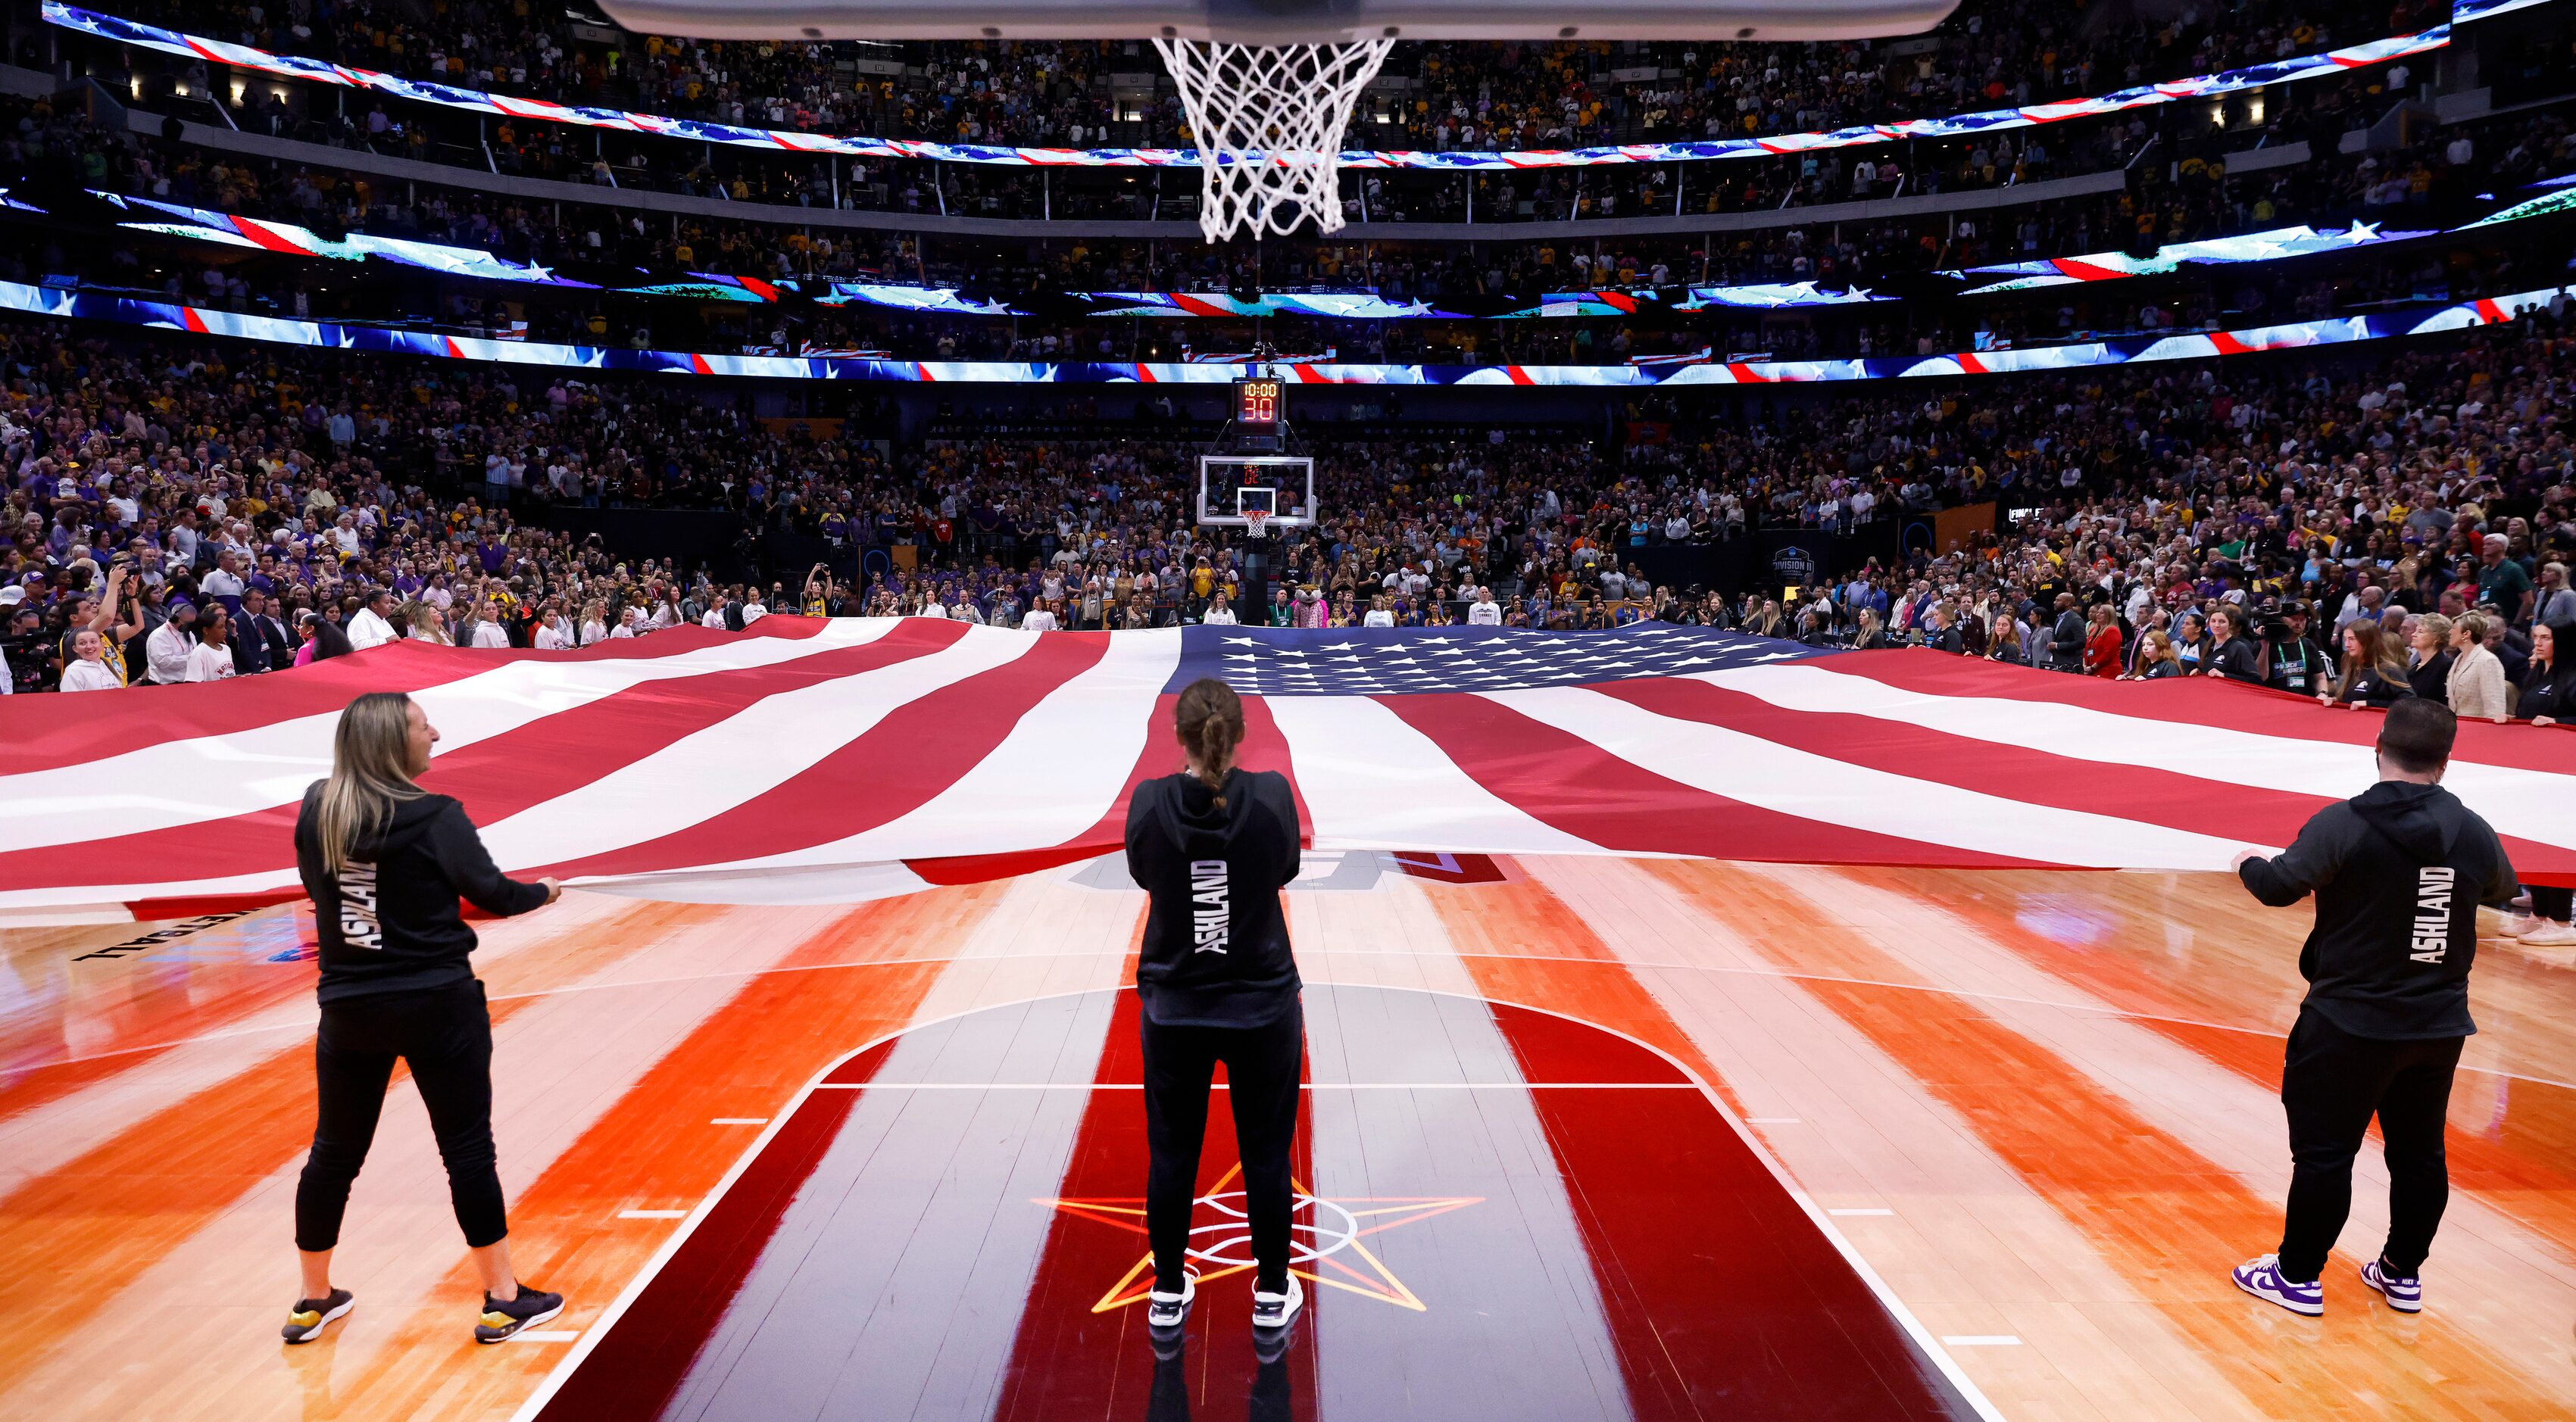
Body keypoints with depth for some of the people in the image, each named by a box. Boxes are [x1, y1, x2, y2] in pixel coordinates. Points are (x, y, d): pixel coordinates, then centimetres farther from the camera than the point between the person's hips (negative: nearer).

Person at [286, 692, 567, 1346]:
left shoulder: (314, 814, 1)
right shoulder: (435, 818, -15)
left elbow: (319, 889, 15)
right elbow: (492, 893, -10)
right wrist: (544, 892, 11)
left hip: (348, 1007, 5)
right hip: (436, 1004, -5)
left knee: (335, 1150, 17)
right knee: (467, 1147, 3)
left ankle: (313, 1300, 32)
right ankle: (502, 1299, 11)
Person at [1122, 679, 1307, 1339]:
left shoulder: (1150, 803, -13)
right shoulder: (1273, 795, -15)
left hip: (1174, 1009, 1)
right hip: (1263, 1006, 0)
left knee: (1171, 1154, 15)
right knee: (1265, 1155, 13)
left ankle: (1168, 1295, 29)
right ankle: (1272, 1294, 27)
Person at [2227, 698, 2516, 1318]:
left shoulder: (2346, 824, -18)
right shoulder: (2474, 833, -1)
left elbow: (2279, 886, -18)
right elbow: (2504, 890, 19)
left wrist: (2250, 864, 4)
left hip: (2352, 1021, -5)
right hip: (2440, 1023, 5)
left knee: (2324, 1150, 4)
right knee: (2420, 1151, 18)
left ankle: (2298, 1276, 13)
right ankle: (2403, 1273, 30)